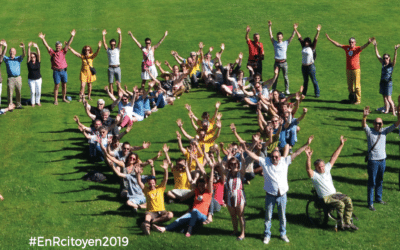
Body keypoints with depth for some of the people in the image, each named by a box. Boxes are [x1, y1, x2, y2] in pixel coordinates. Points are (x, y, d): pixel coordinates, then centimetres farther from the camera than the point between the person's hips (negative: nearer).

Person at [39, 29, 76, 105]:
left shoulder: (63, 52, 7)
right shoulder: (53, 52, 2)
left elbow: (68, 44, 2)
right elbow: (47, 46, -6)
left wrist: (72, 36, -6)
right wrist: (43, 39, -16)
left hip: (63, 71, 3)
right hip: (56, 71, -3)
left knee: (64, 85, 10)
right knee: (57, 86, 0)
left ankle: (64, 98, 23)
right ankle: (56, 100, 7)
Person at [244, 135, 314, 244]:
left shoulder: (285, 161, -1)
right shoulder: (265, 162, -4)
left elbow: (296, 153, 0)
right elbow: (254, 157, -8)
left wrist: (306, 144, -1)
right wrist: (246, 150, -21)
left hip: (282, 195, 1)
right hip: (270, 195, -1)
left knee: (282, 216, 13)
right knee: (268, 216, 9)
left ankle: (283, 234, 29)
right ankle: (267, 235, 23)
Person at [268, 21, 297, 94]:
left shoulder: (285, 43, 5)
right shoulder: (275, 43, 8)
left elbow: (292, 36, 1)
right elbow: (270, 35, 4)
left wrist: (294, 29, -9)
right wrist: (270, 26, -2)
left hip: (283, 62, -1)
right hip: (277, 62, 1)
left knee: (285, 76, 4)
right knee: (275, 76, 5)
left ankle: (287, 90, 10)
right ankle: (273, 90, 10)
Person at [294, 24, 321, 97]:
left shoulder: (312, 48, -7)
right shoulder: (303, 47, 5)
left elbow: (315, 40, -16)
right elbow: (300, 38, 8)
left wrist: (318, 32, -26)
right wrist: (296, 30, 9)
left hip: (310, 66, -5)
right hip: (304, 66, 5)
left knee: (314, 80, 1)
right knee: (305, 81, 16)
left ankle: (317, 93, 7)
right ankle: (304, 93, 24)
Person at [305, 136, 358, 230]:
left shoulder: (327, 169, 10)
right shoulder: (314, 175, -8)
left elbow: (334, 158, 11)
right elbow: (308, 169, -30)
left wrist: (341, 145, 9)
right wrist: (309, 157, -46)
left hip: (335, 193, 6)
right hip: (326, 197, -6)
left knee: (348, 200, -17)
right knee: (341, 204, -28)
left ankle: (348, 222, -11)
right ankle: (341, 223, -10)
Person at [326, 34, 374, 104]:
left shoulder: (357, 48, -9)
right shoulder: (347, 48, 6)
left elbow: (363, 47, -29)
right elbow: (337, 44, 14)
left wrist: (368, 43, -49)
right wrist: (330, 39, 16)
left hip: (356, 69, -5)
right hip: (348, 69, 5)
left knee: (357, 85, -2)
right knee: (350, 85, 14)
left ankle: (358, 100, 5)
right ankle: (351, 99, 26)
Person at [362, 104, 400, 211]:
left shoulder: (384, 131, 4)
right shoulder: (370, 131, -7)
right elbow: (363, 125, -27)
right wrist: (365, 116, -48)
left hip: (382, 160, 5)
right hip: (373, 161, -5)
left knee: (380, 181, 18)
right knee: (372, 182, 1)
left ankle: (378, 198, 35)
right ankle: (370, 203, 9)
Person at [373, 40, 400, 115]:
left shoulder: (391, 64, -6)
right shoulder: (383, 63, 7)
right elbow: (377, 55, 9)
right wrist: (375, 46, 6)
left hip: (388, 83, -6)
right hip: (382, 82, 6)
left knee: (389, 99, -8)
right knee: (384, 97, 12)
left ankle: (393, 110, 3)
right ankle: (387, 109, 23)